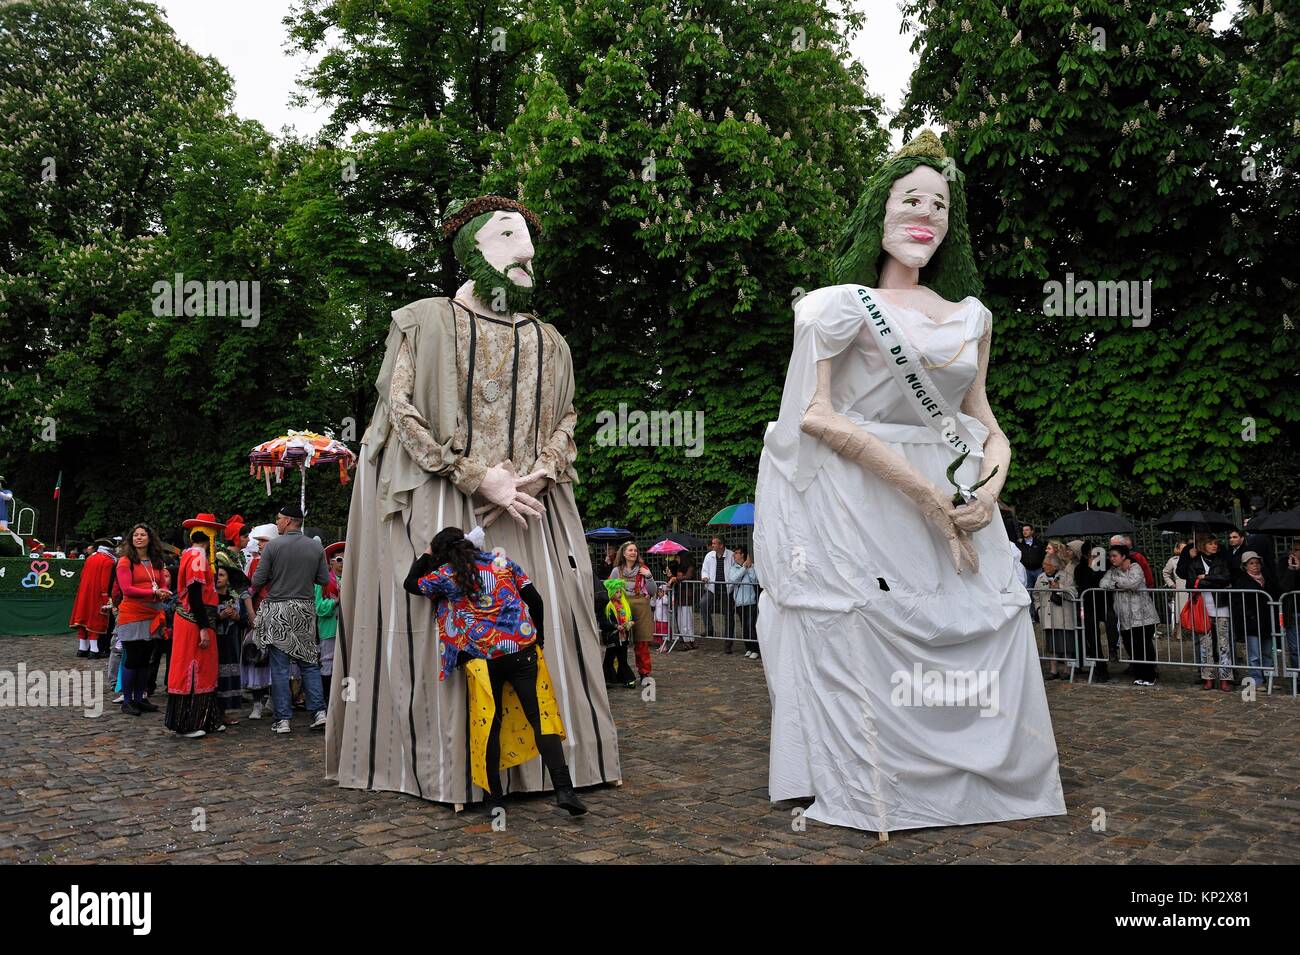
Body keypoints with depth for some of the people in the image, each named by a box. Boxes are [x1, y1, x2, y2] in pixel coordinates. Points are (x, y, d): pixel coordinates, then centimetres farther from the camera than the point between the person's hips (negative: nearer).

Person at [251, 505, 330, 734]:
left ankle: (283, 719, 5)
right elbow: (324, 579, 5)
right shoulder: (316, 547, 1)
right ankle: (319, 712, 7)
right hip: (305, 610, 3)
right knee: (309, 663, 12)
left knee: (279, 667, 2)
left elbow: (257, 581, -7)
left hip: (277, 611, -3)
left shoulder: (272, 546, -8)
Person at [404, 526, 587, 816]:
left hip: (483, 659, -1)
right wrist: (538, 639, 18)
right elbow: (534, 599, 8)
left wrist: (426, 555, 34)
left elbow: (411, 584, 21)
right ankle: (564, 789, -10)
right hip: (522, 651, 1)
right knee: (540, 718, -1)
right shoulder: (502, 561, 11)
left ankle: (494, 798, 15)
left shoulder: (445, 575, 3)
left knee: (491, 725, 10)